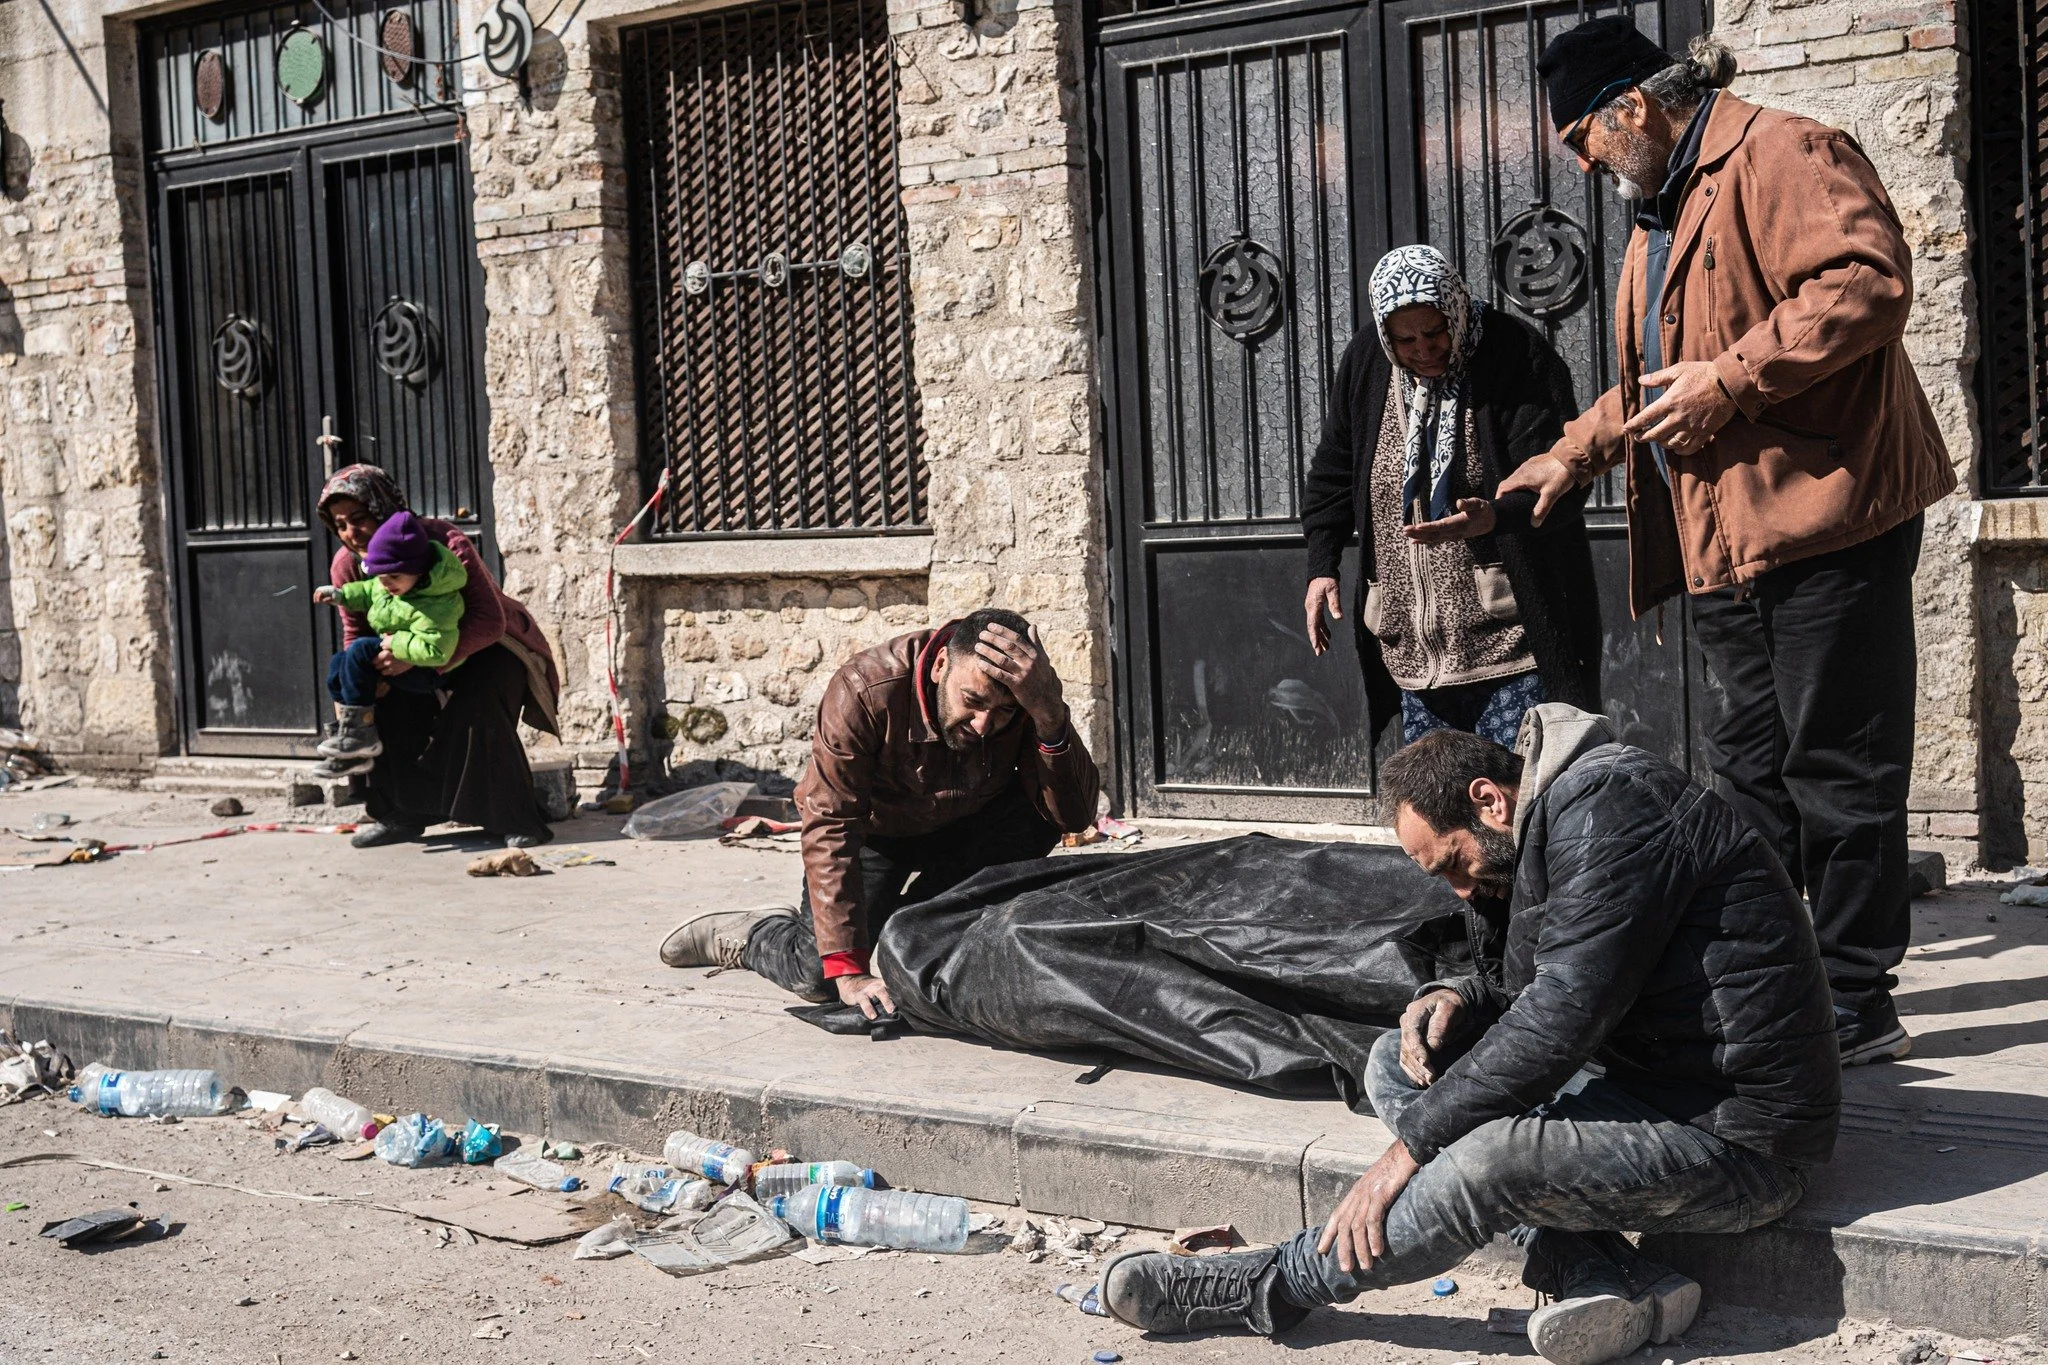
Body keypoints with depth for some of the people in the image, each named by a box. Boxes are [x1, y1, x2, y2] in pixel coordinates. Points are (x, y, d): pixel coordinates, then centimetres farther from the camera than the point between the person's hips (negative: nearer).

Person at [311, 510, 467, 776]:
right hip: (393, 655, 10)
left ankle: (361, 732, -18)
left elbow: (435, 650, -36)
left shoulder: (434, 605, -31)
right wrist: (340, 594, 7)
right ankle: (353, 754, 5)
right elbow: (368, 591, 21)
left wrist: (396, 642, -30)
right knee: (338, 664, 6)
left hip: (425, 672, -10)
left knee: (359, 651, -25)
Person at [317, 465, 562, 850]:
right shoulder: (346, 566, -13)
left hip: (486, 647, -5)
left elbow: (490, 622, -38)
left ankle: (513, 819, -22)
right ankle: (399, 814, -5)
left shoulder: (443, 542, -32)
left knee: (477, 708, -32)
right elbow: (355, 635, -1)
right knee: (383, 706, -19)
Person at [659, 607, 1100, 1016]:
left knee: (1037, 814, -28)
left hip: (961, 827, 3)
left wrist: (1050, 715, -51)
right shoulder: (863, 690, -35)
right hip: (874, 828, -3)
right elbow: (829, 828, -35)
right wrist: (848, 971, -39)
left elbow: (1074, 815, -34)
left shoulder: (1030, 696, -27)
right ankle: (741, 934, 15)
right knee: (820, 978, -20)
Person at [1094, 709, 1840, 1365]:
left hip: (1737, 1132, -10)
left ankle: (1269, 1288, -8)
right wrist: (1461, 1000, -4)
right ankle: (1604, 1278, -8)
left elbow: (1564, 1015, -25)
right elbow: (1528, 986, 20)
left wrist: (1411, 1147, -19)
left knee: (1491, 1162, -31)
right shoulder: (1553, 818, 11)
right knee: (1400, 1064, 4)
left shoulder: (1608, 805, -20)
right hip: (1650, 1083, 10)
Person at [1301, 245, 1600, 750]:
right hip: (1413, 645, 5)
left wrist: (1493, 518, -35)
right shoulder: (1364, 364, 7)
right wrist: (1321, 568, 6)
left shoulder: (1520, 358, -9)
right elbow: (1333, 475, 17)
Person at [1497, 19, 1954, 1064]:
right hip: (1724, 545, 10)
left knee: (1838, 774, -3)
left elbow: (1868, 281, -23)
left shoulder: (1780, 156, -8)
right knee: (1753, 772, 13)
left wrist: (1732, 375, -22)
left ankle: (1855, 1007, 5)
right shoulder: (1660, 218, 23)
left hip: (1824, 520, -10)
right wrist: (1571, 456, 26)